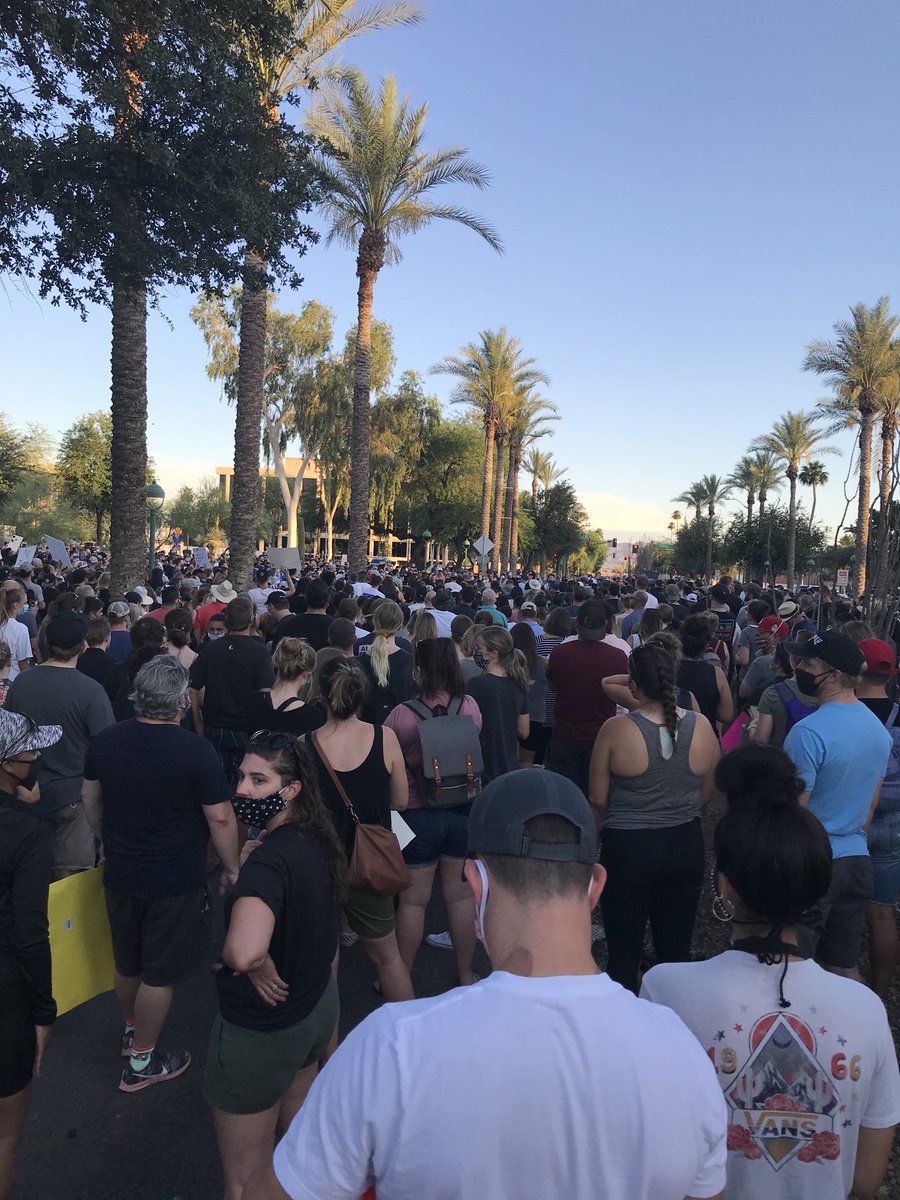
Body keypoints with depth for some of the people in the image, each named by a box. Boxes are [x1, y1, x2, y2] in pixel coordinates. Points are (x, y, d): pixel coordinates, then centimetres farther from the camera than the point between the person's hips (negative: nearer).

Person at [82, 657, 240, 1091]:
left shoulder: (105, 741, -7)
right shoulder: (195, 750, -23)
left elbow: (90, 799, 8)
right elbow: (220, 818, -19)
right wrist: (232, 869, -4)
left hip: (120, 874, 6)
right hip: (174, 882, -6)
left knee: (127, 963, 25)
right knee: (159, 973, 12)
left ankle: (130, 1031, 47)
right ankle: (141, 1063, 28)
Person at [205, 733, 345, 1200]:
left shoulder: (268, 860, -31)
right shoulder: (318, 841, -5)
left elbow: (243, 951, -48)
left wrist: (259, 967, -28)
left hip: (261, 1031, -8)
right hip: (319, 1007, 8)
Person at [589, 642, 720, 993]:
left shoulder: (616, 730, -18)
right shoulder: (701, 726, -8)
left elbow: (598, 799, -9)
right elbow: (706, 792, 6)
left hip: (627, 848, -3)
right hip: (686, 847, 4)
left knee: (624, 950, 13)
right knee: (676, 948, 19)